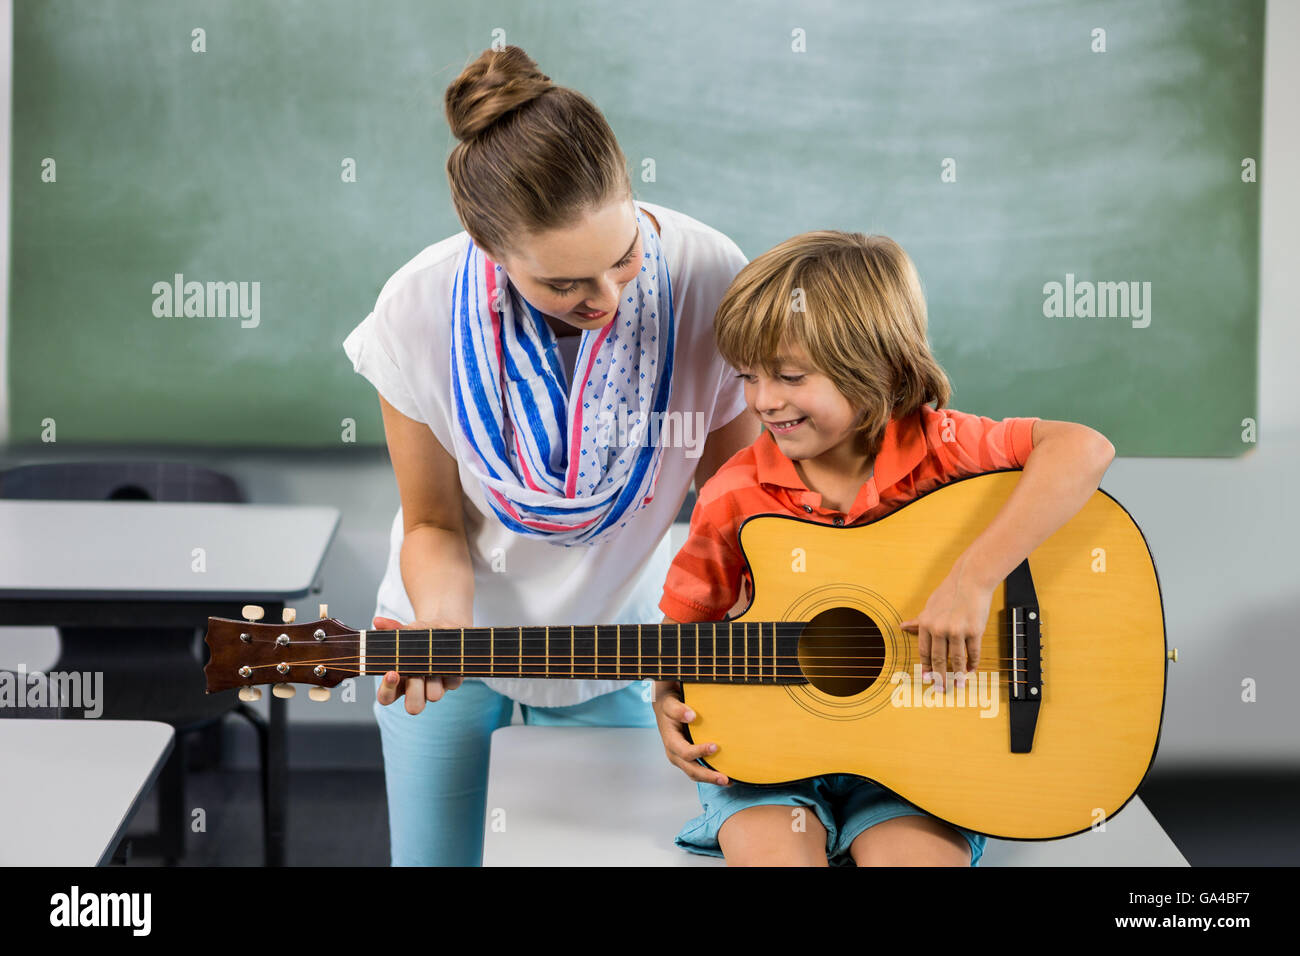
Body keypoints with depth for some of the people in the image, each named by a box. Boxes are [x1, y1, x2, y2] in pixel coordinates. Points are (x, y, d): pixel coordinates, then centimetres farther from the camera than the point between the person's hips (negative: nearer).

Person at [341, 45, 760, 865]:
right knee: (431, 856, 13)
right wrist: (443, 623, -30)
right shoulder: (421, 315, -26)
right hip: (455, 641, 0)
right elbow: (432, 524, -11)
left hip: (619, 649, 0)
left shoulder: (708, 280, -26)